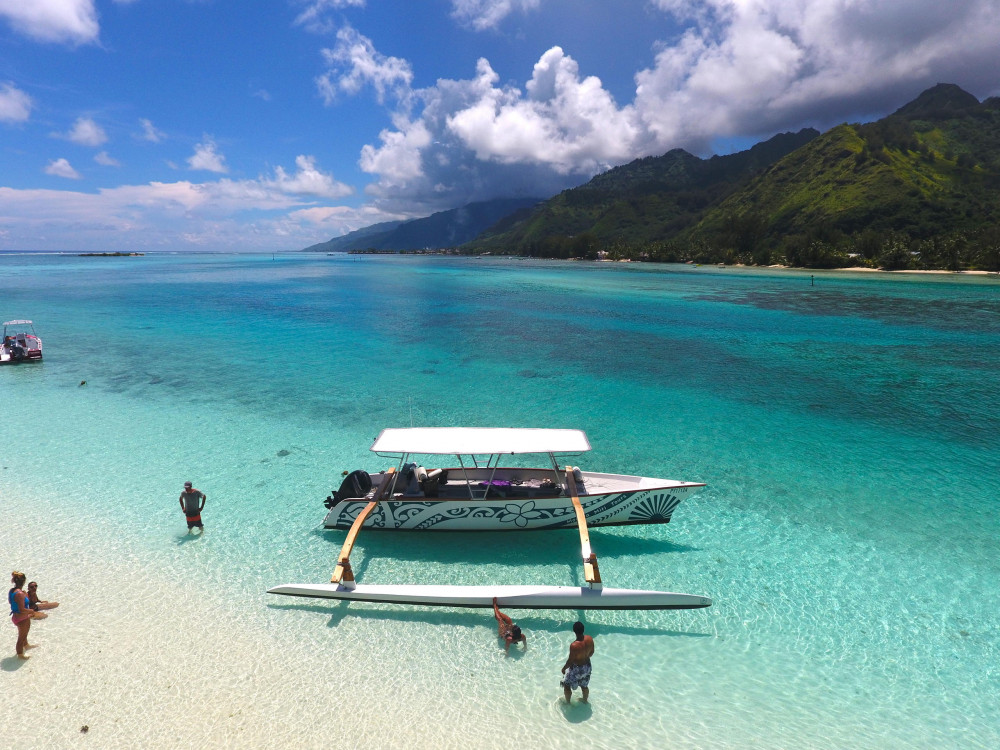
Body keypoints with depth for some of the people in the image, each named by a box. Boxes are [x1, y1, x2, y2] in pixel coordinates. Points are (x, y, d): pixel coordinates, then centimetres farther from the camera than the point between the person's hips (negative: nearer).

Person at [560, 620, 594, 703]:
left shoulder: (574, 645, -37)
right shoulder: (590, 639, -20)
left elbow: (570, 661, -23)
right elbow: (592, 652, -1)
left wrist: (564, 668, -4)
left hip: (576, 668, -5)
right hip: (587, 666, 5)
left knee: (567, 685, 24)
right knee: (584, 686, 32)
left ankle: (567, 702, 43)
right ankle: (585, 700, 54)